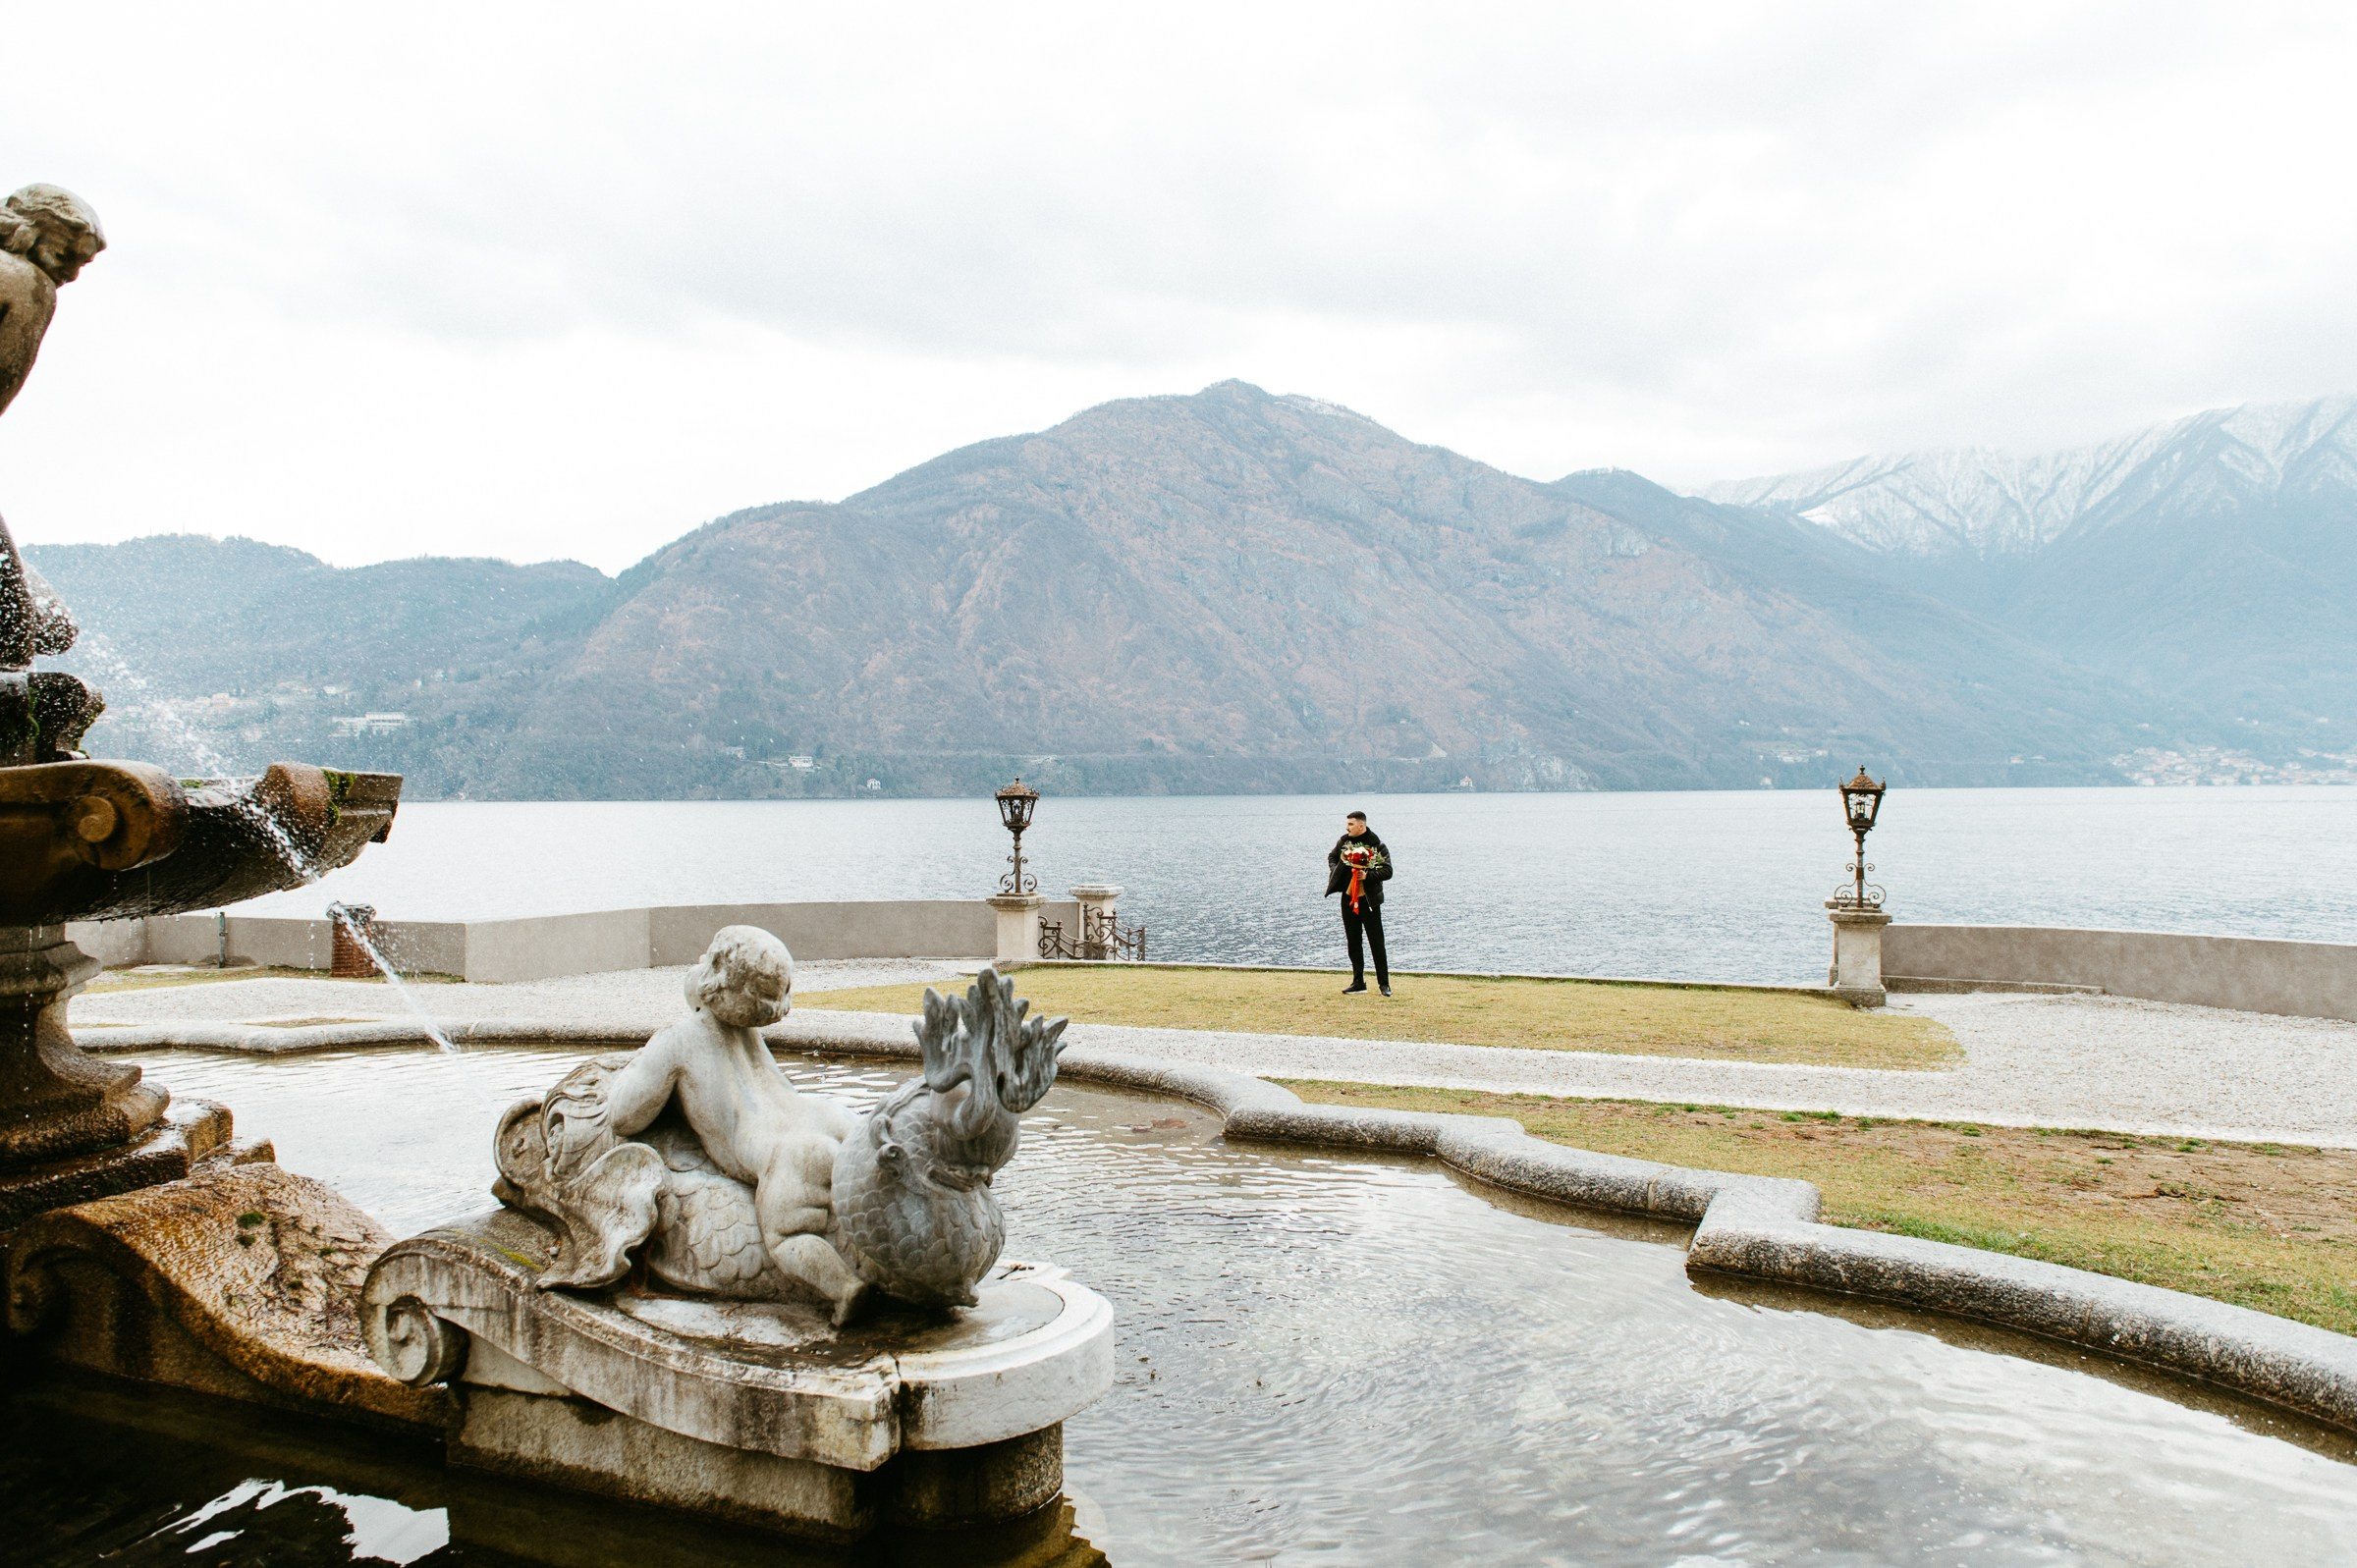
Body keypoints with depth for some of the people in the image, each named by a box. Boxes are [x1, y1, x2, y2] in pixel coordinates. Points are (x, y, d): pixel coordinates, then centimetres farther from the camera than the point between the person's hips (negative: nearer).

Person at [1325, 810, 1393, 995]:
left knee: (1377, 943, -3)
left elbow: (1387, 872, -12)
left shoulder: (1377, 846, -11)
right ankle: (1358, 982, 19)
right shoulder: (1344, 841, 5)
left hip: (1369, 900, -5)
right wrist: (1334, 870, 6)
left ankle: (1384, 983, 4)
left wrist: (1368, 875, -24)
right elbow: (1332, 856, 24)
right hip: (1348, 898, 5)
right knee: (1353, 942, 11)